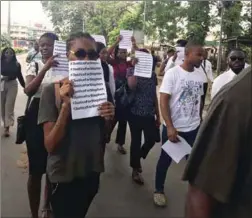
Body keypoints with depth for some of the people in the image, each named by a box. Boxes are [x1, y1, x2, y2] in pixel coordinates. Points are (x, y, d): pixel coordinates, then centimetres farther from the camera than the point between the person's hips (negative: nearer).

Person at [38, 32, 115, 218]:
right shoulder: (53, 90, -15)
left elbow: (102, 135, 7)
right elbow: (50, 145, -20)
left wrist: (108, 119, -15)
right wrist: (66, 105, -31)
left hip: (92, 172, 5)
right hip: (64, 176, -5)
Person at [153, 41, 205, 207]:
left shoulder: (199, 75, 2)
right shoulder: (172, 73, -12)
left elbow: (200, 100, 13)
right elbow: (163, 101, -14)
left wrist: (200, 121, 14)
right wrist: (170, 127, -20)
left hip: (194, 129, 4)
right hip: (173, 128, -4)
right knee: (165, 160, 10)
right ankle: (159, 190, 28)